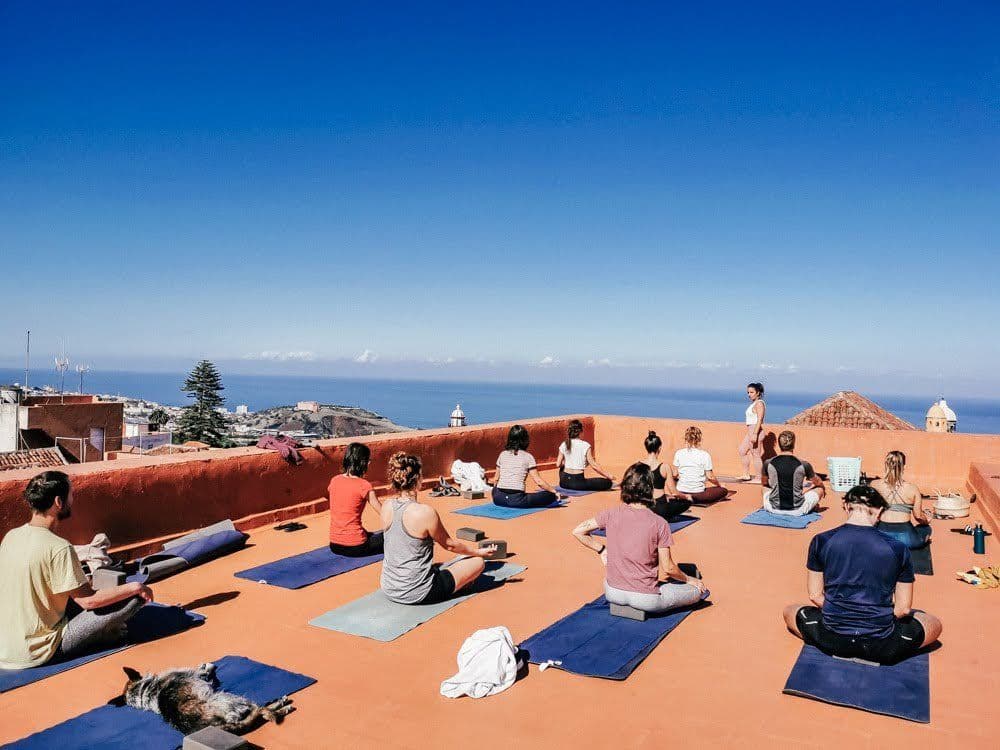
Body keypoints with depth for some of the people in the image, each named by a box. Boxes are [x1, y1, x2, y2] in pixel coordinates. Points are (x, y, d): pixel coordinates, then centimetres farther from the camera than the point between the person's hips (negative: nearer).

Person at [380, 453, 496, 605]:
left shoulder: (386, 506, -4)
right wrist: (479, 552, 8)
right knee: (478, 562, 7)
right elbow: (449, 545, -5)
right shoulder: (425, 512, -23)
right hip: (417, 595, -7)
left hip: (389, 589, 7)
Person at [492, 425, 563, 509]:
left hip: (499, 499, 3)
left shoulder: (502, 455, 11)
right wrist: (554, 491, 12)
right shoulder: (527, 457, 1)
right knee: (550, 495, 9)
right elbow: (538, 481, 0)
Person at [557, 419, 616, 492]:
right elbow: (593, 465, -9)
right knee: (608, 482, 0)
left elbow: (558, 464, 5)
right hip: (577, 482, -5)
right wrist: (608, 476, 0)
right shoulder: (585, 445, -9)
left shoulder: (563, 445, 2)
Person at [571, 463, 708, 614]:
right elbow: (667, 568, -10)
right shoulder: (659, 524, -16)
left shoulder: (611, 514, -8)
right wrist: (689, 579, 9)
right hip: (645, 599, -4)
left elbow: (578, 532, 0)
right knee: (699, 590, 11)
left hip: (613, 594, 4)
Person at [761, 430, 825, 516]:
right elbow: (818, 483, 9)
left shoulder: (768, 464, -10)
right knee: (820, 488, 25)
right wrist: (823, 488, 33)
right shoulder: (804, 465, -12)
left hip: (774, 509, 2)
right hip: (797, 511, -1)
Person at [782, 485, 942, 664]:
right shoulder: (897, 548, -6)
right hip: (880, 646, 0)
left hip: (832, 640, 0)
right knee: (934, 623, 27)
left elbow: (814, 596, 3)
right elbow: (904, 608, 1)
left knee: (790, 611, 30)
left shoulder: (821, 541, -4)